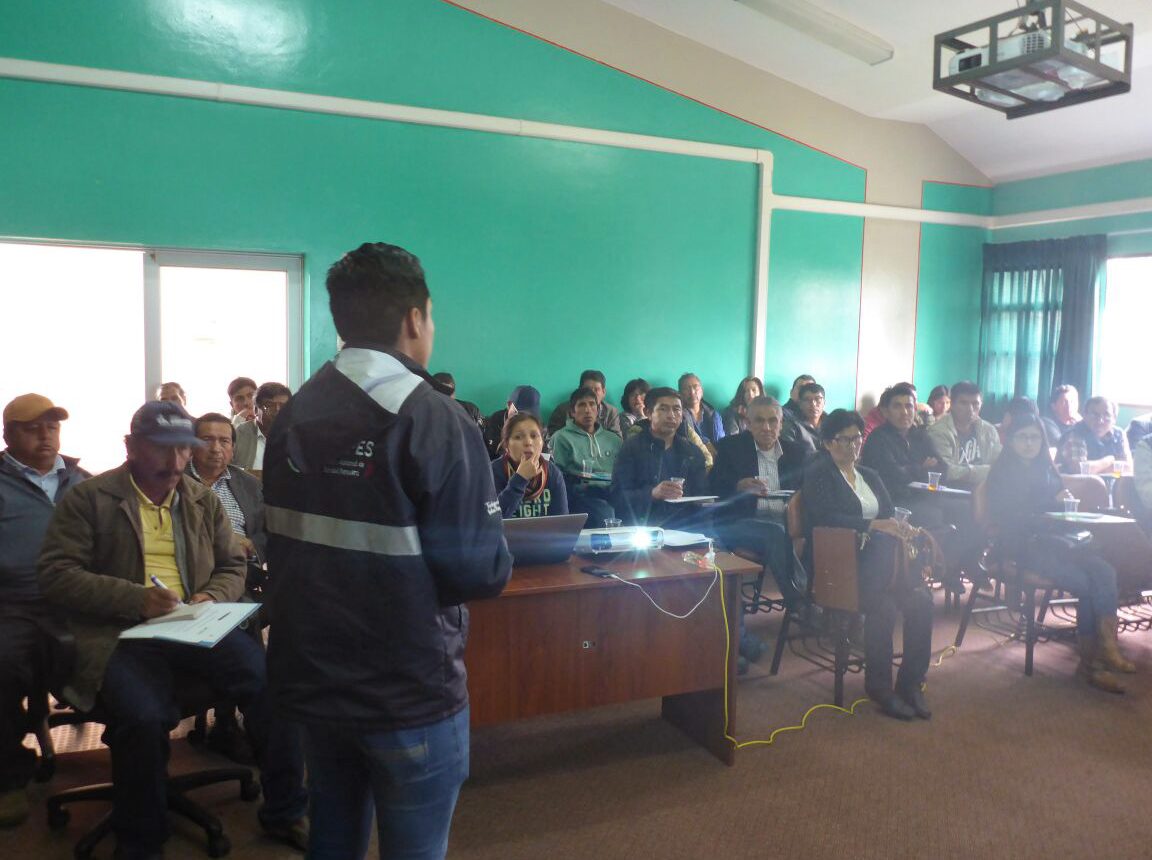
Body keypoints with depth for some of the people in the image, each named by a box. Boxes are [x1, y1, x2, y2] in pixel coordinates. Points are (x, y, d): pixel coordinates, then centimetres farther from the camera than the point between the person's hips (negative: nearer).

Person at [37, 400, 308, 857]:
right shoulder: (87, 498, 2)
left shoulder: (205, 500, 15)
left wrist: (211, 598, -5)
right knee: (143, 716, -33)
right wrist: (137, 598, -17)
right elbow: (56, 574, -5)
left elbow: (232, 566, 19)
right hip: (121, 635, -3)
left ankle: (284, 813, 0)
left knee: (273, 684, -21)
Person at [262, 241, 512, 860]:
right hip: (410, 692, -6)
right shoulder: (435, 420, -18)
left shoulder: (291, 417, 3)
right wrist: (494, 558, 2)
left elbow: (285, 544, 12)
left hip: (312, 680, 7)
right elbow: (480, 572, -19)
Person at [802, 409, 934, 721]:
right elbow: (826, 517, -15)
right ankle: (878, 685, -11)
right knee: (884, 606, -30)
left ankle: (910, 683, -8)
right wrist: (875, 525, -23)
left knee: (920, 599, -20)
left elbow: (890, 514, 14)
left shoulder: (870, 476, 23)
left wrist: (902, 528, -11)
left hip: (876, 558, 6)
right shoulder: (817, 474, 1)